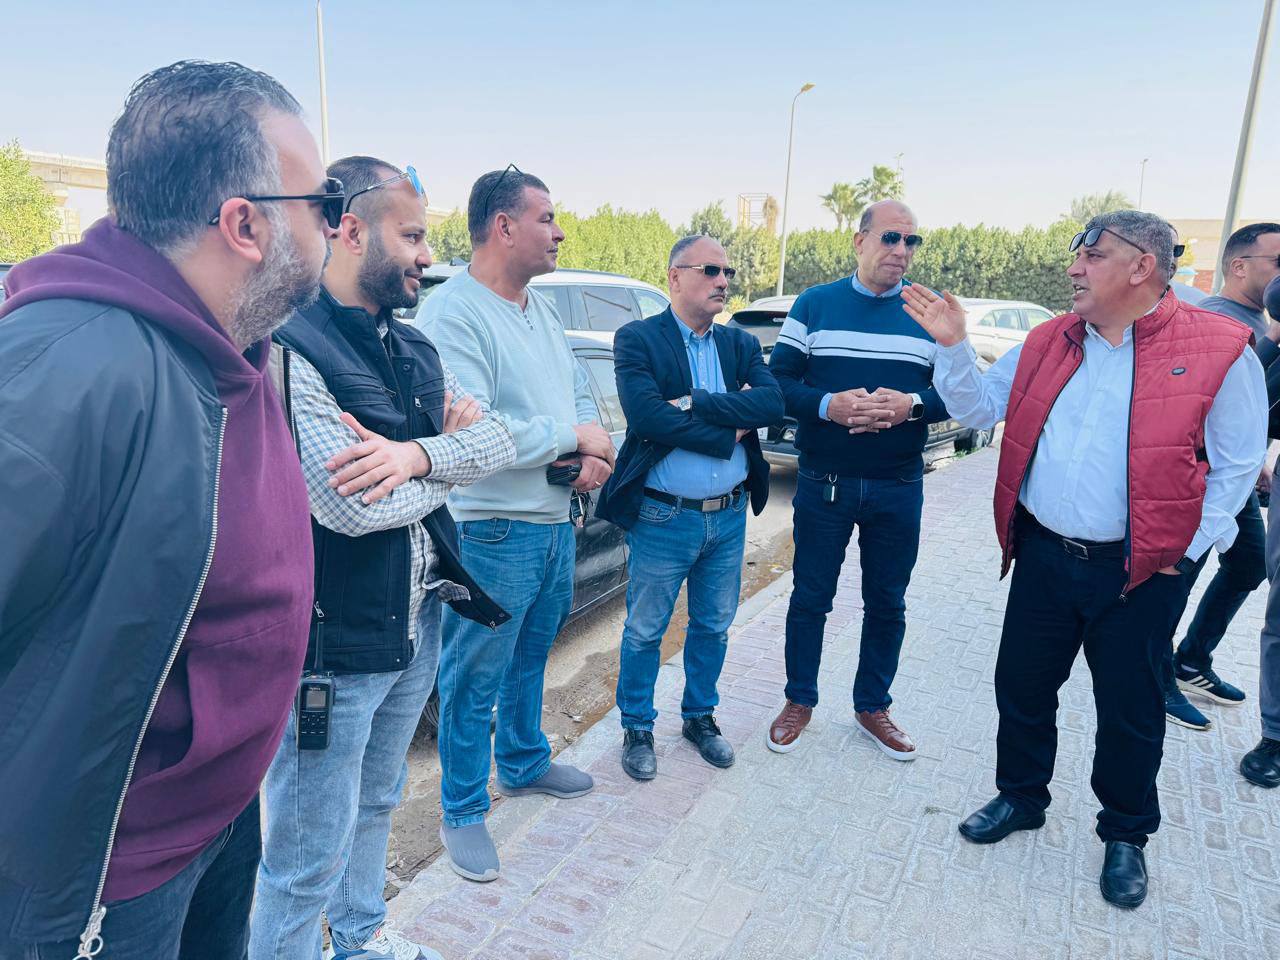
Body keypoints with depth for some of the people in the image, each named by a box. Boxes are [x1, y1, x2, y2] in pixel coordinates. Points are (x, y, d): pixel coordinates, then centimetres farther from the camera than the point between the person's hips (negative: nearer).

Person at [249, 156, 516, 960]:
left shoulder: (412, 347, 7)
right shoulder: (289, 347, -20)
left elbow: (498, 443, 0)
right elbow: (353, 508, -28)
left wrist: (416, 453, -21)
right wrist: (447, 452, -10)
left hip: (418, 624, 9)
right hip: (333, 646, -8)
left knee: (377, 807, 28)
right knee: (310, 856, 10)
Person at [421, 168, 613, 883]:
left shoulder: (542, 308, 11)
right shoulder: (454, 312, -18)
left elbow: (581, 390, 15)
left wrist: (596, 453, -7)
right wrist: (573, 435, -17)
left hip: (556, 520, 9)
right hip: (493, 530, -9)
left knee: (530, 658, 24)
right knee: (474, 681, 7)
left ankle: (524, 763, 45)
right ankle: (463, 811, 25)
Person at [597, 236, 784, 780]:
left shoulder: (741, 344, 6)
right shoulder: (636, 340, -8)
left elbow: (772, 403, -11)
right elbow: (646, 415, -24)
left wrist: (696, 402, -21)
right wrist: (729, 434, -16)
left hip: (730, 516, 5)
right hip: (663, 517, -4)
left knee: (713, 627, 18)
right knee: (645, 631, 10)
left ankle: (699, 717, 39)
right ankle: (637, 728, 31)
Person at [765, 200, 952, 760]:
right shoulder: (815, 304, 1)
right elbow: (778, 382, -4)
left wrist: (911, 405, -20)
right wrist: (828, 405, -22)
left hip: (899, 488, 2)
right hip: (823, 483, -1)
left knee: (887, 603, 13)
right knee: (810, 597, 9)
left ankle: (872, 707, 32)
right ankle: (800, 701, 28)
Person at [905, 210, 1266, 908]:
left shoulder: (1218, 350, -9)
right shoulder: (1047, 342, 4)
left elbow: (1236, 465, -4)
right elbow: (977, 409, 5)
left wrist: (1186, 549, -8)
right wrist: (952, 346, -9)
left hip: (1140, 571, -3)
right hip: (1043, 555, 4)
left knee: (1130, 711, 12)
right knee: (1022, 686, 15)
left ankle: (1125, 835, 36)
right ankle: (1020, 798, 39)